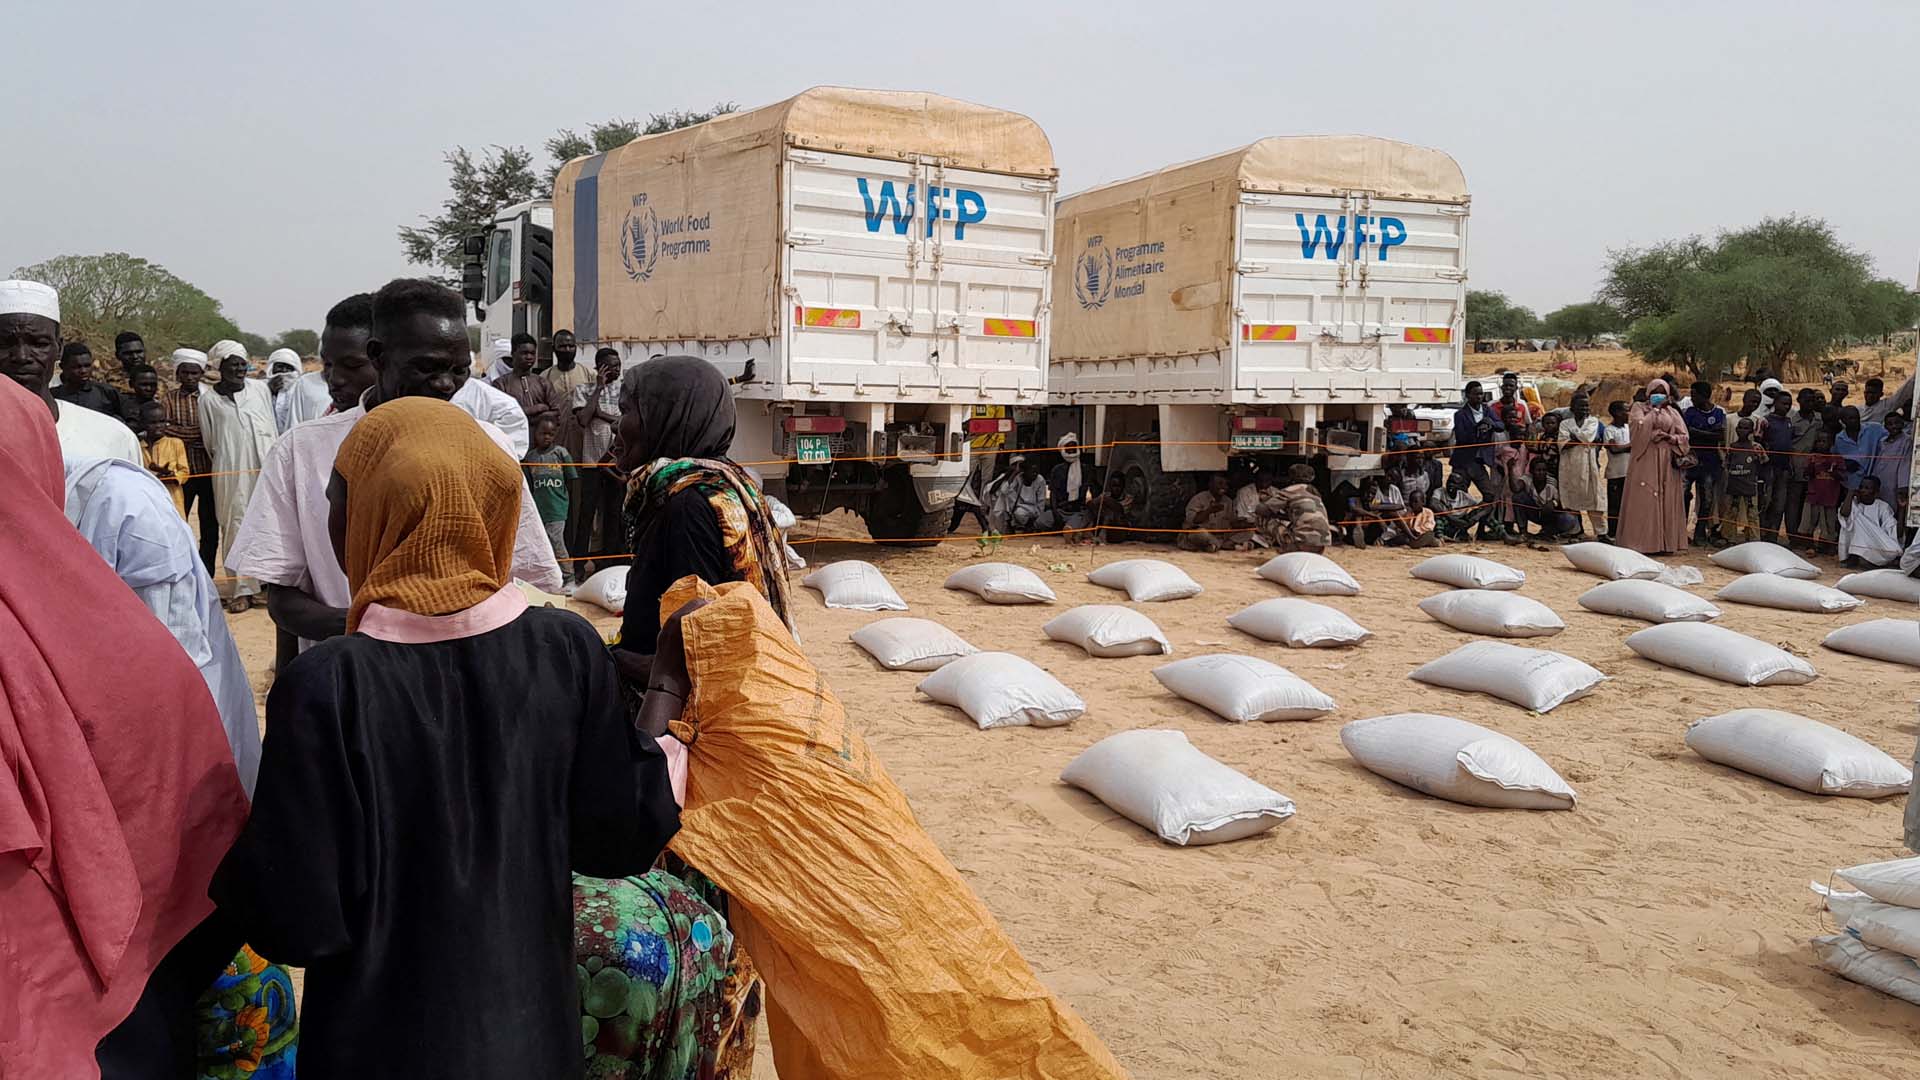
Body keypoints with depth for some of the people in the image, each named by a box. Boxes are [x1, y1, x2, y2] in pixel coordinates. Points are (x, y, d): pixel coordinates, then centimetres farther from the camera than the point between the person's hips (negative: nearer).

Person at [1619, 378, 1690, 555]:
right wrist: (1655, 409, -6)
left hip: (1667, 463, 3)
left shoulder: (1672, 412, 15)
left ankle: (1665, 542, 2)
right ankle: (1642, 542, -8)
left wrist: (1669, 437, -10)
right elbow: (1640, 427, -13)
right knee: (1644, 501, -8)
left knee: (1667, 501, 0)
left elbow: (1683, 436, 9)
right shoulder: (1639, 408, 7)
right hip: (1645, 460, -3)